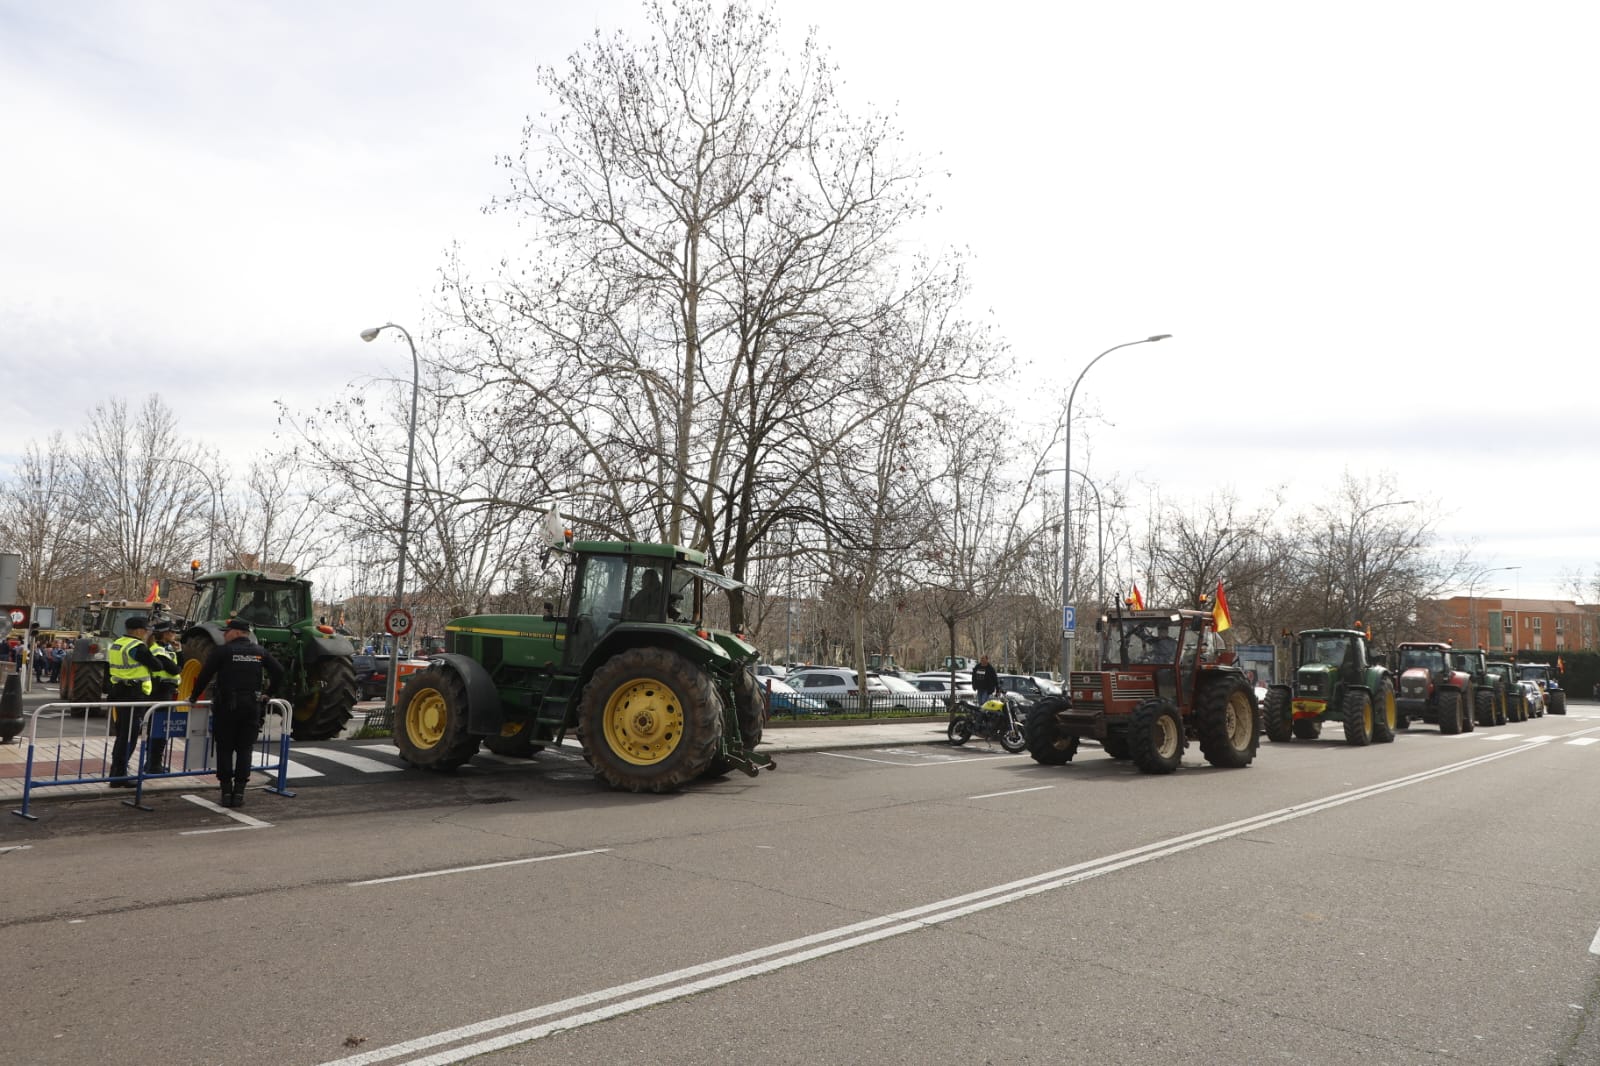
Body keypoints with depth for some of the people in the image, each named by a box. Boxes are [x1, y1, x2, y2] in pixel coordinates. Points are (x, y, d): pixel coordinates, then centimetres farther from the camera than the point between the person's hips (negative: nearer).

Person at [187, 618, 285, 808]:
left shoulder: (221, 651, -5)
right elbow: (279, 671, 6)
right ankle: (239, 792, 6)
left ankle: (226, 792, 7)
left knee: (225, 749, 7)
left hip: (226, 706, -3)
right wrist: (267, 692, 17)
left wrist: (194, 697, 5)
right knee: (244, 750, 8)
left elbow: (205, 675, -8)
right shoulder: (260, 651, 7)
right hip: (252, 706, 3)